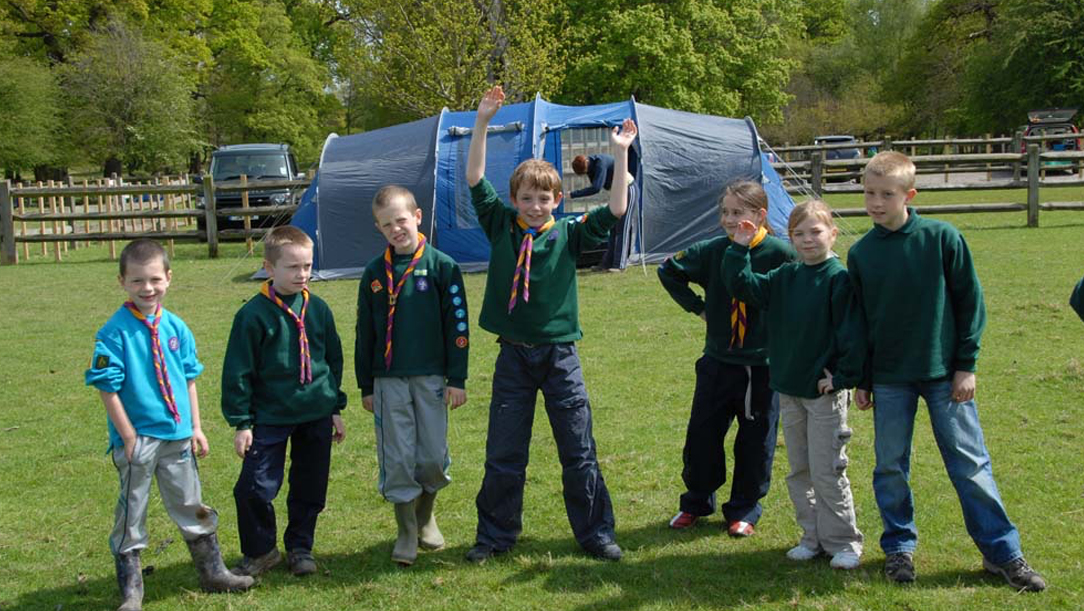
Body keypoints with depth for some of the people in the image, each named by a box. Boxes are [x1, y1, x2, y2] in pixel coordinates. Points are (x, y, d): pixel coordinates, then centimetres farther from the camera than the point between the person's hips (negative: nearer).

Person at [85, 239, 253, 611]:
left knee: (190, 505, 17)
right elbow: (108, 389, -12)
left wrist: (196, 428, 8)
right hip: (137, 437, -4)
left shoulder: (176, 328, 2)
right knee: (131, 513, 7)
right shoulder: (115, 332, -12)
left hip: (177, 435, 5)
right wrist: (129, 437, -13)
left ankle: (212, 572, 30)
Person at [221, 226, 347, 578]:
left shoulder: (318, 309, 3)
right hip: (271, 417, -3)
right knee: (255, 488, -7)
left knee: (310, 489, 11)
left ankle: (300, 548, 29)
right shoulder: (254, 315, -10)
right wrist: (241, 422, -6)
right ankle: (260, 552, 14)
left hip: (317, 415, 4)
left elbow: (334, 360, 14)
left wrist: (335, 408, 15)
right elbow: (237, 372, -5)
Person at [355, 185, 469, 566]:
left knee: (434, 455, 3)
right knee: (397, 458, 2)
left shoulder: (441, 266, -3)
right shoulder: (375, 273, 5)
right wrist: (366, 386, 10)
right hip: (388, 380, 2)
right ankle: (407, 532, 16)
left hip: (430, 377, -2)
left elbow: (457, 325, -2)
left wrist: (457, 379, -4)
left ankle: (426, 516, 29)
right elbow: (365, 333, 11)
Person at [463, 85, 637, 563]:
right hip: (513, 355, 1)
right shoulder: (501, 227, 0)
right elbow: (475, 180, -7)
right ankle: (495, 535, 22)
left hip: (560, 353, -1)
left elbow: (614, 211, -10)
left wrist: (620, 154, -16)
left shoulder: (568, 234, -1)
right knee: (503, 454, 8)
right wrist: (482, 124, -15)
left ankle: (595, 533, 17)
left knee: (579, 452, 5)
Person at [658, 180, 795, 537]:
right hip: (717, 363, 3)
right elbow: (669, 270, 13)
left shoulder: (781, 253, -13)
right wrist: (697, 307, 7)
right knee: (701, 436, 9)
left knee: (755, 443, 8)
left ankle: (744, 510, 24)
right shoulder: (712, 251, -2)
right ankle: (696, 503, 27)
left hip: (763, 367, -3)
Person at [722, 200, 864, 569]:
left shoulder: (839, 278, -12)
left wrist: (843, 376, -15)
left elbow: (851, 333, -14)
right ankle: (813, 537, 24)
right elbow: (742, 286, 8)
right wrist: (739, 248, -2)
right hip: (788, 390, 7)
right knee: (799, 471, 13)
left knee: (827, 472, -2)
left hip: (826, 391, -7)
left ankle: (843, 543, 11)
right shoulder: (784, 278, 7)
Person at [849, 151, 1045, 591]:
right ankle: (899, 547, 23)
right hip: (889, 379, 2)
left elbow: (969, 302, -2)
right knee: (890, 466, 7)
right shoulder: (861, 253, 0)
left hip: (945, 373, -2)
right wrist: (861, 380, 7)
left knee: (970, 463, 2)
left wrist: (966, 364, -4)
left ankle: (1002, 552, 12)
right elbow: (857, 320, 7)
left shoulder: (942, 238, -8)